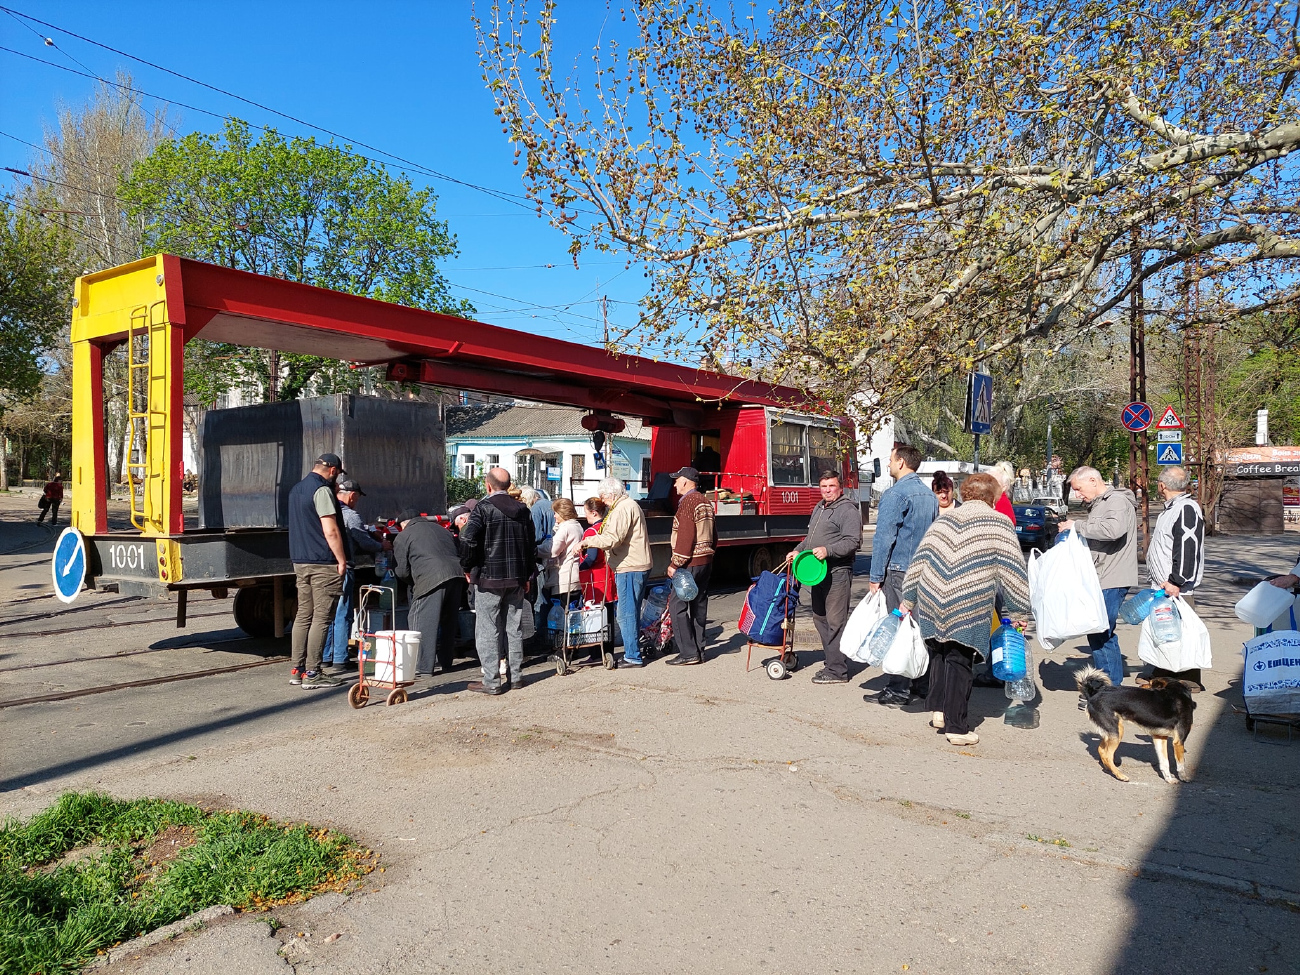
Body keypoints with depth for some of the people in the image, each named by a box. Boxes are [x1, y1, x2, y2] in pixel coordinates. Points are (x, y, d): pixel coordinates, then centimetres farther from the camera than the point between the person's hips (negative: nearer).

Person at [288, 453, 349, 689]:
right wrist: (342, 561, -13)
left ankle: (297, 669, 17)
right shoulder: (322, 491, -14)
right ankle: (312, 674, -2)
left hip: (300, 562, 9)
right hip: (324, 564, -9)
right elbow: (330, 531, -19)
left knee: (303, 614, 13)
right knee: (321, 618, -4)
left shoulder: (296, 489, 15)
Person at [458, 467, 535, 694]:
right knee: (514, 628, 13)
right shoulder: (523, 510, 8)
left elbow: (468, 540, -20)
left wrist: (468, 567, -5)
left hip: (489, 578, -6)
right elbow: (532, 546, 12)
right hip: (517, 579, 6)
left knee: (488, 630, 0)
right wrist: (528, 576, 18)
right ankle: (516, 676, 20)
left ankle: (491, 681, 1)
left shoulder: (483, 508, -10)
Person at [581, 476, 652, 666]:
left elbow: (613, 539, -22)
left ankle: (632, 656, -6)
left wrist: (588, 541, -16)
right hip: (635, 567, 11)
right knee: (630, 612, 14)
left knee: (626, 613, -8)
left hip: (630, 568, -11)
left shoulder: (623, 508, -13)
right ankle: (631, 653, 20)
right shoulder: (629, 505, 22)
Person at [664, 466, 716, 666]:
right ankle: (698, 651, 16)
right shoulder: (705, 502, 16)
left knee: (677, 606, -6)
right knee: (698, 607, 12)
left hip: (689, 564, -10)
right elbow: (713, 537, 20)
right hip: (705, 562, 10)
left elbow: (685, 537, -20)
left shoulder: (688, 502, -13)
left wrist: (675, 564, -18)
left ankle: (688, 653, -8)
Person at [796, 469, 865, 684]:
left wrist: (828, 550, -27)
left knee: (835, 622, -9)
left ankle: (837, 671, -5)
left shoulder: (847, 510, -9)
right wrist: (798, 550, 17)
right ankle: (831, 662, 24)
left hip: (837, 573, -10)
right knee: (820, 619, 14)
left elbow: (852, 541, -19)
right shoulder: (818, 509, 21)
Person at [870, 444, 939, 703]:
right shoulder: (930, 495, 14)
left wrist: (876, 576, -12)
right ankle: (923, 684, 19)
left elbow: (884, 538, -15)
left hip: (900, 569, -8)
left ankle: (898, 690, -2)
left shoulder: (895, 494, -12)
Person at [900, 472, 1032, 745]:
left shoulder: (943, 520, 16)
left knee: (938, 654, 21)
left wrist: (907, 600, 18)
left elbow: (918, 562, 13)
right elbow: (1012, 571, 4)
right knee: (959, 661, 3)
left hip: (931, 602, 4)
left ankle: (937, 709, 20)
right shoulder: (998, 524, 5)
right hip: (967, 608, -4)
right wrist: (1018, 610, 13)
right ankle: (956, 727, 9)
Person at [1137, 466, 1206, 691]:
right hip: (1163, 586, 11)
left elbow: (1187, 550, -23)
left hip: (1177, 588, -11)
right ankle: (1162, 674, 25)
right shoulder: (1172, 508, 18)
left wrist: (1176, 582, -26)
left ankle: (1189, 681, 2)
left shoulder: (1187, 509, -15)